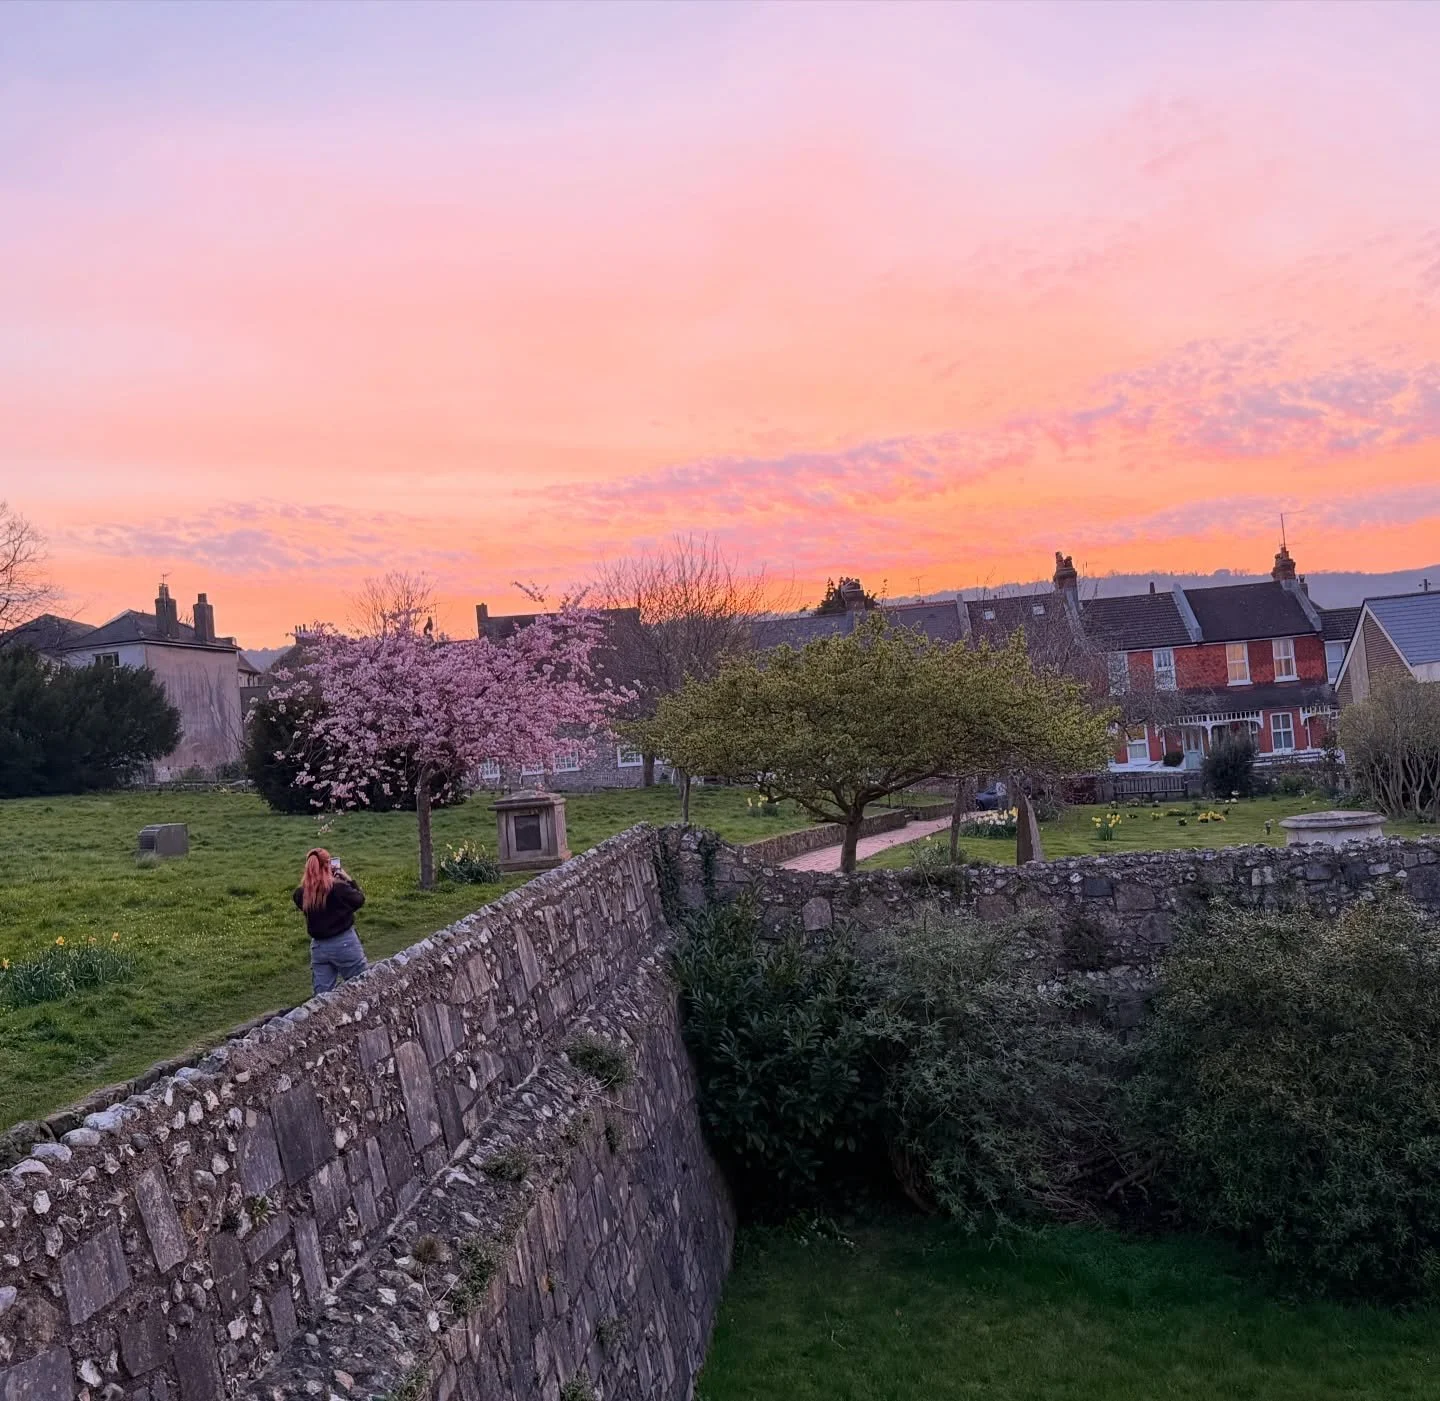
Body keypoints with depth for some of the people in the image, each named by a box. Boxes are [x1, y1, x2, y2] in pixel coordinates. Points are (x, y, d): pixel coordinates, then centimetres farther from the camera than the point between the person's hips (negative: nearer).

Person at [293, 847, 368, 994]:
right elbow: (359, 899, -4)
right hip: (344, 944, -4)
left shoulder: (301, 894, -9)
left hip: (318, 947, 4)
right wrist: (349, 879, 6)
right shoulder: (339, 888, -21)